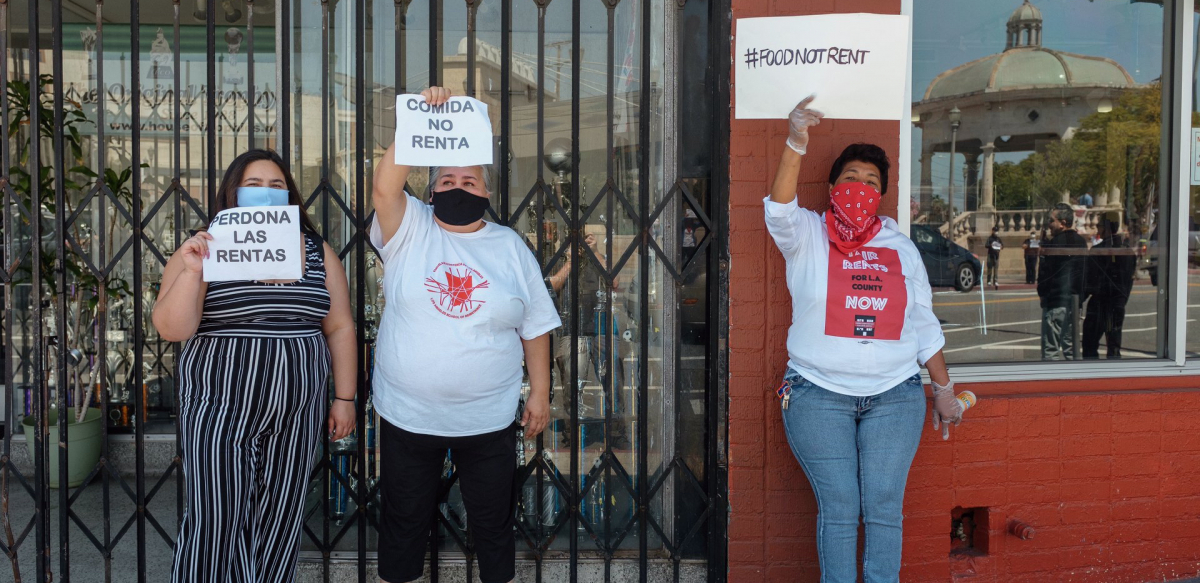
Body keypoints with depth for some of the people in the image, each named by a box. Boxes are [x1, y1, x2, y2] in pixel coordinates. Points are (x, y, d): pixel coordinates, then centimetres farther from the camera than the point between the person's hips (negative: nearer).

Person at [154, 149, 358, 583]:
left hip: (297, 414, 3)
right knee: (215, 523, -3)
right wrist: (190, 272, -23)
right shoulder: (204, 251, -1)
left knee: (278, 523, 8)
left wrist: (344, 397, 5)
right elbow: (171, 329, -9)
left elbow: (340, 329, 9)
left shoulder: (318, 253, 7)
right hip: (221, 411, -2)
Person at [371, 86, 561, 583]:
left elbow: (535, 328, 5)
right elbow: (384, 186, -21)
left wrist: (540, 392, 1)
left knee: (493, 523, 12)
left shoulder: (510, 247, 4)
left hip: (488, 418, 1)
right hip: (408, 415, 0)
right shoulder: (409, 230, -1)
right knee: (403, 523, 13)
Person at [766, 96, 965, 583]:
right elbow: (780, 210, -20)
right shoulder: (807, 237, 4)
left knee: (885, 509, 1)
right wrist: (796, 144, -33)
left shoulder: (900, 247, 14)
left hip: (894, 396, 3)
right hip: (819, 396, -2)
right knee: (838, 510, -2)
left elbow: (924, 325, 17)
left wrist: (943, 389, 16)